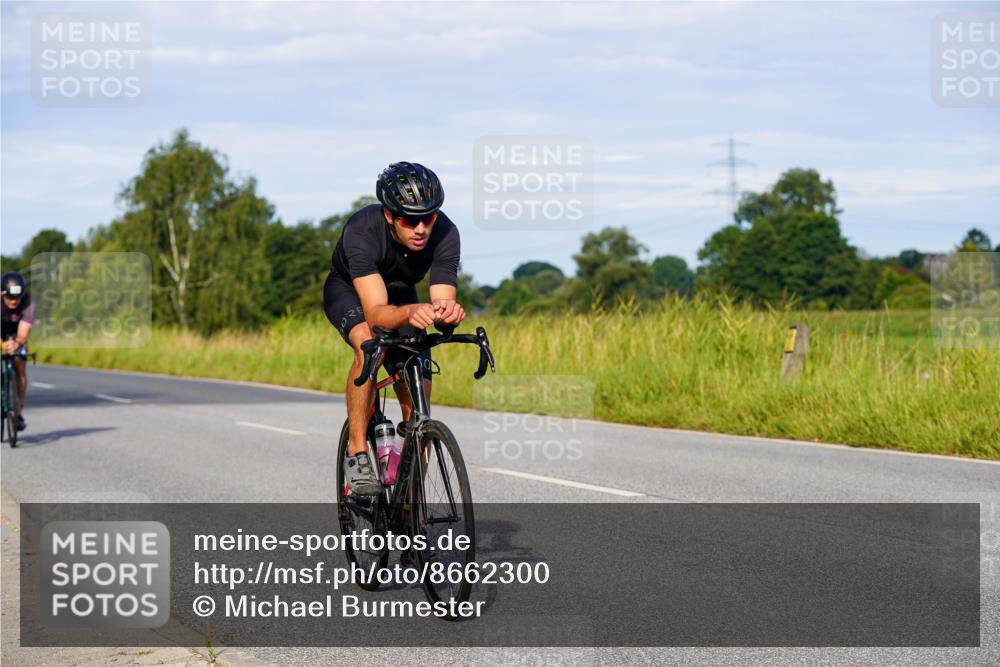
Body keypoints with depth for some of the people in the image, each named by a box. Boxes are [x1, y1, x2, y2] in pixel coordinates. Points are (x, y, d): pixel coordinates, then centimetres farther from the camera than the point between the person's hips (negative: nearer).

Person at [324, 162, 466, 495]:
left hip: (400, 294, 3)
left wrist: (447, 312, -58)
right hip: (348, 290, -3)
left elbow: (443, 299, -34)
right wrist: (410, 313, -69)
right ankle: (357, 453, -26)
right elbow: (376, 312, -48)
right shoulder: (362, 231, -40)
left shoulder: (445, 233, -31)